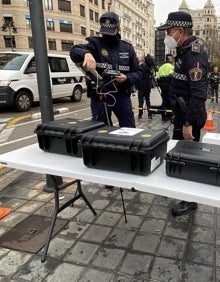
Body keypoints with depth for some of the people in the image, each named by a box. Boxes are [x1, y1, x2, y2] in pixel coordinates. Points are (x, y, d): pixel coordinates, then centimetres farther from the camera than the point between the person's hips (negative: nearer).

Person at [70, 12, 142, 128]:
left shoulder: (127, 48, 8)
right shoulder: (95, 44, -1)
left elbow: (138, 73, 8)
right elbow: (74, 51, -19)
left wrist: (127, 78, -13)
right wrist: (86, 53, -42)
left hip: (122, 95, 3)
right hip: (99, 96, -2)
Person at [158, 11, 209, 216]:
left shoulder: (194, 53, -20)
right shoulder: (185, 51, 12)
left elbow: (198, 92, -27)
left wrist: (189, 123, -28)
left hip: (189, 116, -10)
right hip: (182, 112, 10)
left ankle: (190, 200, 15)